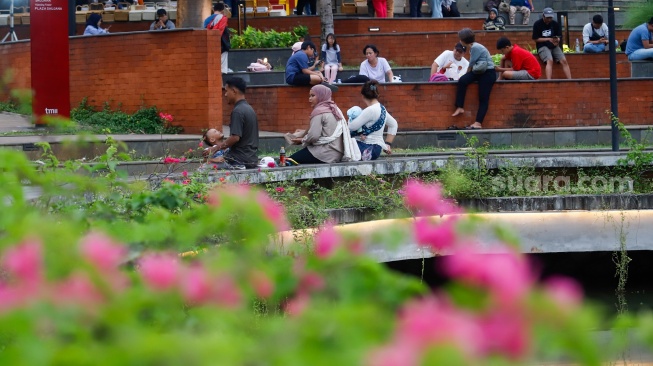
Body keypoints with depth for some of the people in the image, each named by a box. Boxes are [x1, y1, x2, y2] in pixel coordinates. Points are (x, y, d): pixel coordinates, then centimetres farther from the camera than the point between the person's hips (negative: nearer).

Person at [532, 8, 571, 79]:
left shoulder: (555, 24, 8)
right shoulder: (537, 24, -2)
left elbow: (559, 37, 9)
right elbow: (535, 39, -3)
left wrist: (557, 40, -17)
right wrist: (548, 39, -13)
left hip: (554, 46, 4)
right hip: (543, 46, -4)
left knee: (564, 61, -16)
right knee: (550, 60, -31)